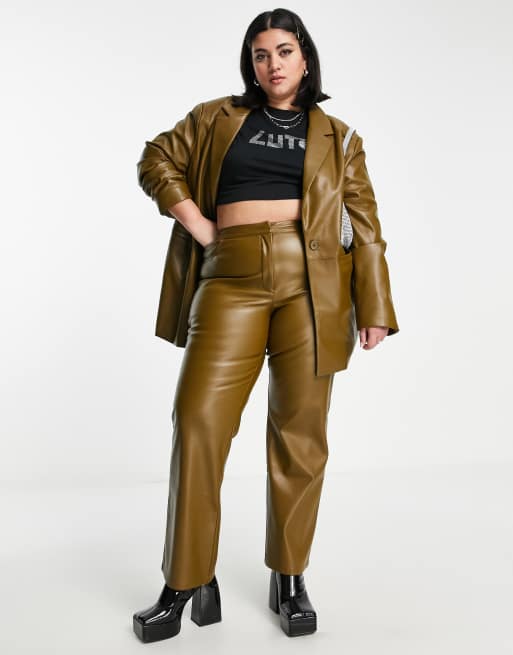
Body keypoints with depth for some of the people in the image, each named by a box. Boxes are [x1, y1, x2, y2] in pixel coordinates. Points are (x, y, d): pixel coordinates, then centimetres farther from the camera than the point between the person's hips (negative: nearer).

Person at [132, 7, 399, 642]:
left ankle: (289, 577, 17)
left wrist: (374, 309, 1)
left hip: (312, 282, 0)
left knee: (300, 429, 2)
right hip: (232, 280, 0)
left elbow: (365, 226, 9)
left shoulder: (337, 137, 14)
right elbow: (157, 158, 20)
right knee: (198, 420, -9)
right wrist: (196, 223, 5)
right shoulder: (217, 118, 16)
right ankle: (188, 582, 5)